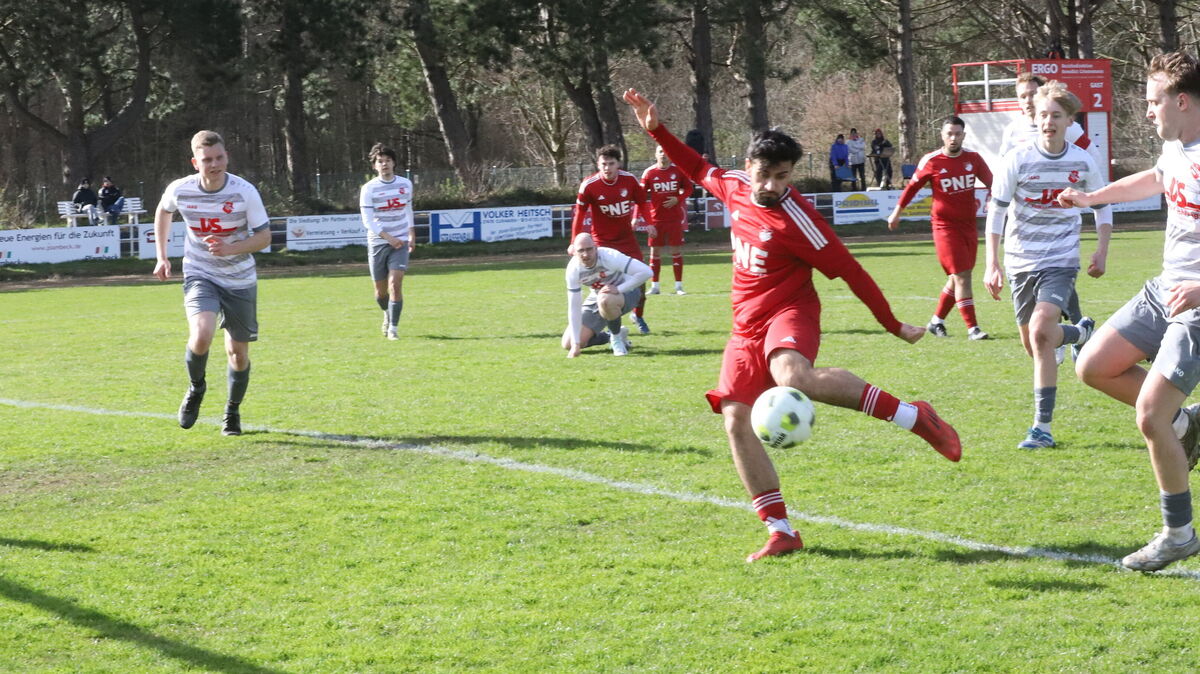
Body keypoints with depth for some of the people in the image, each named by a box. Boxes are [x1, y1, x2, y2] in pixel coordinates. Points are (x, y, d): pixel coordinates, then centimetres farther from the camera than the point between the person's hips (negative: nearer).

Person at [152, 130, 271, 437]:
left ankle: (233, 412, 33)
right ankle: (196, 388, 5)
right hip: (200, 276, -1)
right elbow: (163, 212, 12)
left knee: (238, 352, 8)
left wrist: (230, 248, -26)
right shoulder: (180, 190, -12)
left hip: (239, 279, 1)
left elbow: (264, 237, -9)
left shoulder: (244, 192, -17)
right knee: (201, 336, -26)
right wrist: (162, 257, 9)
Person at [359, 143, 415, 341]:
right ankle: (388, 315, 40)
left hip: (400, 242, 1)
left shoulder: (406, 184, 4)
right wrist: (388, 238, -19)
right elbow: (367, 221, -12)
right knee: (381, 289, 8)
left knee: (395, 283, -16)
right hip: (377, 243, -1)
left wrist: (411, 233, 14)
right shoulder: (369, 189, -7)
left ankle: (393, 328, -12)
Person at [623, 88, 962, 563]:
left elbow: (848, 270, -13)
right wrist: (656, 130, 22)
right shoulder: (735, 187, 4)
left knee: (792, 376, -40)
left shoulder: (795, 219, -17)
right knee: (735, 421, -7)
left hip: (788, 314, -7)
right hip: (746, 326, 7)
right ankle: (780, 532, -3)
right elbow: (700, 171, 27)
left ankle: (913, 416, -30)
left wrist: (894, 326, -8)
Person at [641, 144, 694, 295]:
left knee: (676, 250, 1)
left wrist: (678, 199, -10)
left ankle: (679, 285, 8)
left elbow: (688, 188, 8)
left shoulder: (678, 171, 0)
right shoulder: (649, 173, -1)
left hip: (675, 217, 0)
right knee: (655, 251, 2)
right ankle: (654, 286, 10)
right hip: (656, 218, 0)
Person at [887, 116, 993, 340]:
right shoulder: (931, 161, -8)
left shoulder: (973, 159, 1)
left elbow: (991, 183, 15)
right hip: (945, 226, -5)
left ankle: (936, 321, 26)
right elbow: (912, 186, 5)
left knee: (957, 278, 11)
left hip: (968, 225, 5)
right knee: (961, 277, -11)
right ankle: (972, 328, -10)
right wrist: (897, 212, 13)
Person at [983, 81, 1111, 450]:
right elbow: (995, 211, -4)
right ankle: (1081, 333, 48)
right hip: (1021, 261, 2)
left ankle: (1042, 427, -20)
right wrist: (992, 264, -10)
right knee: (1033, 345, 11)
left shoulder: (1083, 162, -3)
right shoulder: (1017, 159, -8)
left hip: (1061, 260, -2)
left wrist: (1101, 253, 5)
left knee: (1041, 331, -24)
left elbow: (1103, 205, 13)